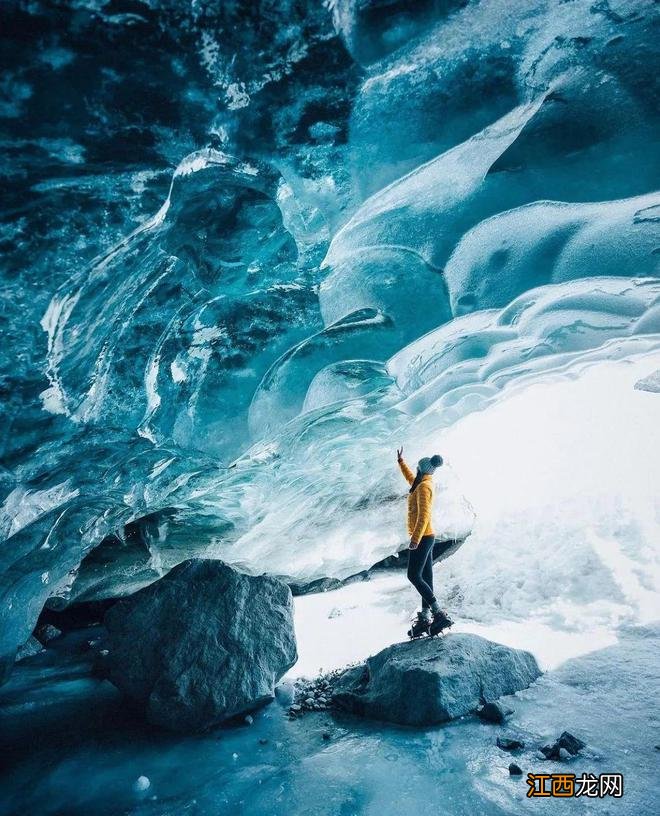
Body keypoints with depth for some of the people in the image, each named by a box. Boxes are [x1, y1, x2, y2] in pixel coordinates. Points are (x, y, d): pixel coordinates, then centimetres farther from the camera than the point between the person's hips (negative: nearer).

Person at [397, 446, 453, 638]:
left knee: (414, 575, -12)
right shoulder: (422, 484, 13)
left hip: (422, 538, -10)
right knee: (425, 577, 8)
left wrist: (415, 538, -27)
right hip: (426, 537, 10)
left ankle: (438, 612, -16)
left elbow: (424, 515, -24)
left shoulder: (424, 486, -15)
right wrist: (400, 461, 43)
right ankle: (425, 616, 11)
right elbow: (410, 477, 37)